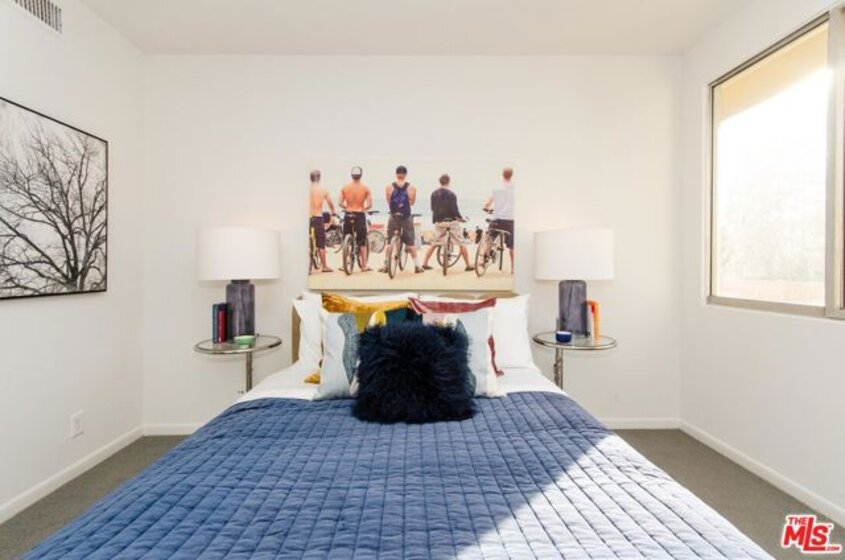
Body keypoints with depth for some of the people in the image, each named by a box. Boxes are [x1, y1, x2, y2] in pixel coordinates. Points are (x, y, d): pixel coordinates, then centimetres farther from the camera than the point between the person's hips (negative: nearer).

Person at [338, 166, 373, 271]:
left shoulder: (345, 187, 2)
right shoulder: (365, 188, -3)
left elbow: (340, 203, -3)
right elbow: (370, 205, -10)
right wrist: (364, 208, 10)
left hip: (348, 215, 2)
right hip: (360, 215, -2)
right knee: (362, 242, 6)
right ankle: (364, 266, 7)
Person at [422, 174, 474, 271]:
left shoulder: (434, 194, 4)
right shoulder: (451, 194, -12)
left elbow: (432, 208, 11)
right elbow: (454, 209, -14)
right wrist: (460, 217, 1)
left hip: (439, 222, 5)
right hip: (451, 221, -5)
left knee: (434, 244, 15)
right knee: (461, 244, 4)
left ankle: (425, 264, 13)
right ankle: (468, 265, 7)